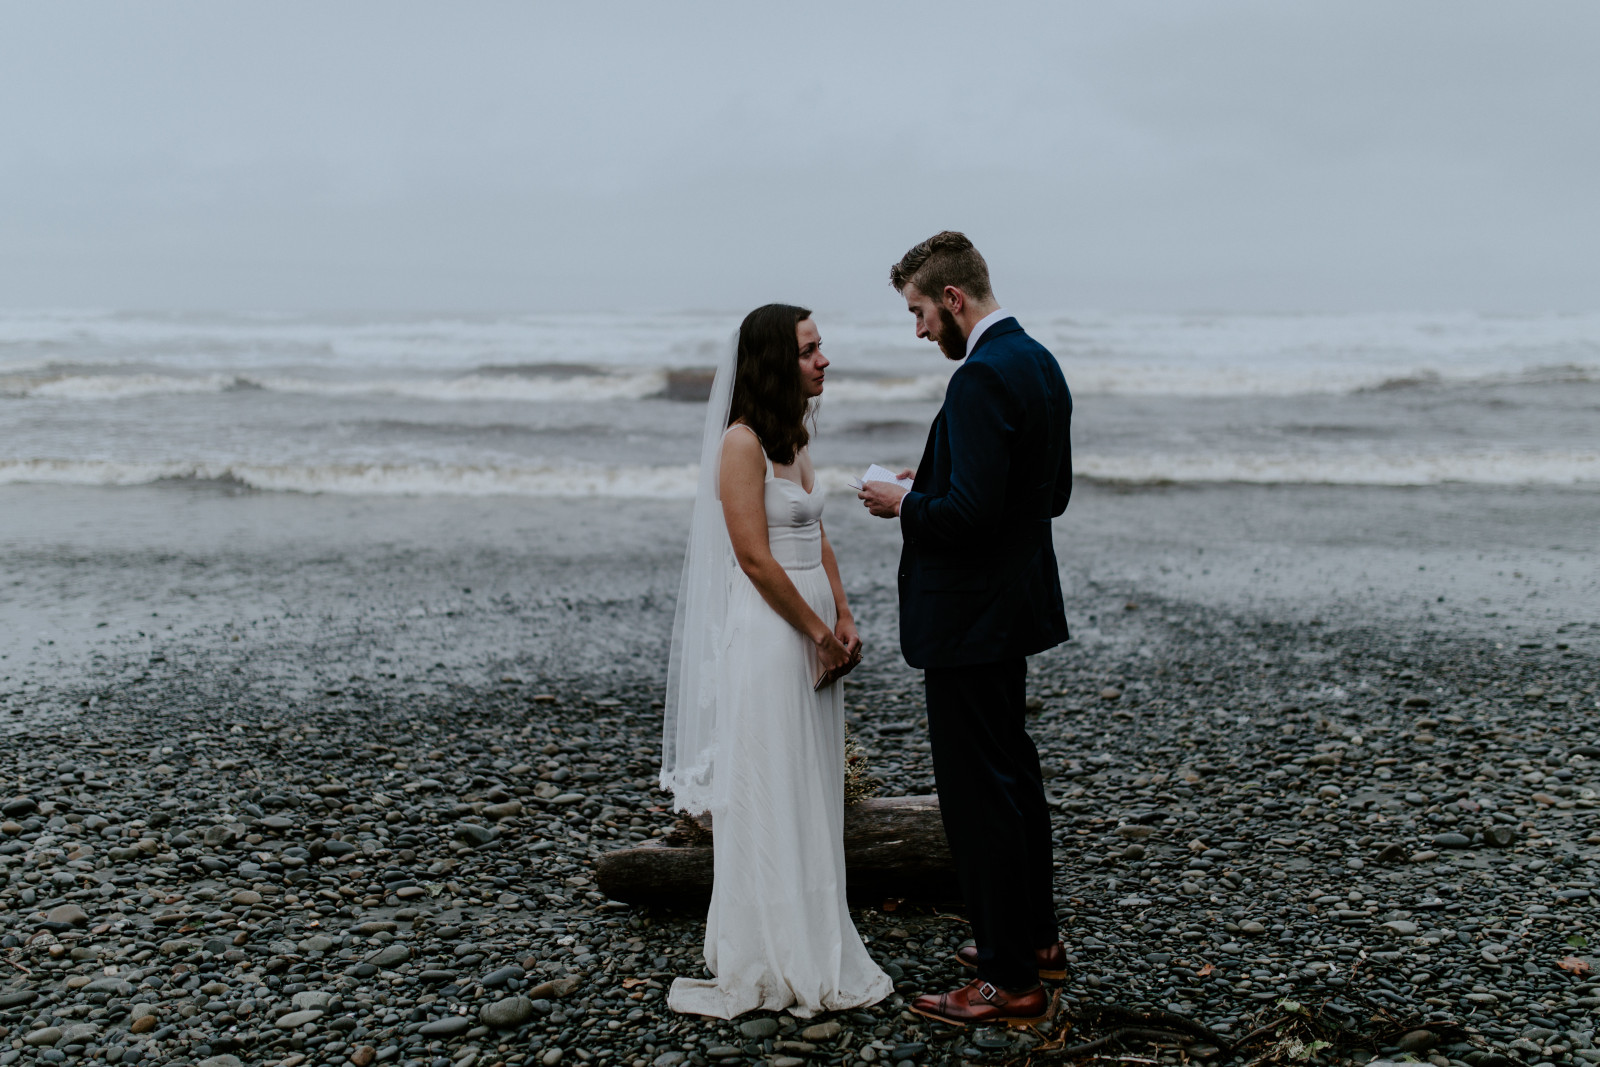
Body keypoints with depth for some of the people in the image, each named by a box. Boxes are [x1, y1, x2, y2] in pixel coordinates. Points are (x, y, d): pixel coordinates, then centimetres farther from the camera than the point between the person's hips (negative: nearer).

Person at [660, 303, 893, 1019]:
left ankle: (813, 948, 27)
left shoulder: (793, 437, 13)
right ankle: (772, 965, 14)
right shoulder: (742, 442, -14)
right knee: (768, 800, 1)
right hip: (766, 633, -9)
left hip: (813, 632, 9)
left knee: (812, 795, 15)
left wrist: (843, 620, 6)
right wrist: (819, 632, -12)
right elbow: (755, 558, -18)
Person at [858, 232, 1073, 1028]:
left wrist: (904, 505, -10)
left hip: (970, 618, -11)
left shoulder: (983, 378, -21)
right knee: (1012, 769, 21)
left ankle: (1011, 980, 10)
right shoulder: (1037, 362, 10)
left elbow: (970, 512, -28)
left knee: (978, 791, -1)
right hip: (1012, 604, 11)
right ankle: (1035, 936, 37)